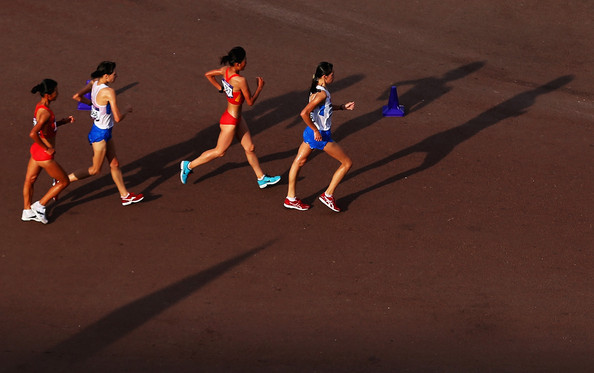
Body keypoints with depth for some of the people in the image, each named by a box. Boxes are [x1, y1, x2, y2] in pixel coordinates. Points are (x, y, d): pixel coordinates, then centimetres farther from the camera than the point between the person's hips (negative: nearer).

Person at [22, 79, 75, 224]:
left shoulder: (40, 106, 1)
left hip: (36, 150, 9)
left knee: (29, 180, 21)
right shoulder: (45, 112, -28)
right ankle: (40, 206, 15)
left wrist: (64, 121, 7)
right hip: (44, 156, -9)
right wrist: (47, 149, -25)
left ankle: (27, 212, 37)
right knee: (64, 182, 10)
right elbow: (33, 133, -38)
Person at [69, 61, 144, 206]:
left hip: (105, 132, 9)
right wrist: (127, 111, -5)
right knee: (95, 170, 9)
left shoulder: (94, 83, -5)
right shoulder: (108, 92, -28)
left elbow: (77, 96, 3)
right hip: (100, 134, -9)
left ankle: (125, 195, 27)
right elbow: (117, 118, -24)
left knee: (114, 164, 17)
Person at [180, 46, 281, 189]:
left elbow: (208, 74, 9)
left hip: (237, 119, 9)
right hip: (230, 121, -9)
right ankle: (189, 165, 24)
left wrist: (221, 89, 12)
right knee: (219, 151, 11)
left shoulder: (225, 70, -9)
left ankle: (261, 178, 27)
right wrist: (260, 87, -6)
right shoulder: (240, 81, -31)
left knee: (250, 148, 16)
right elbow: (250, 102, -19)